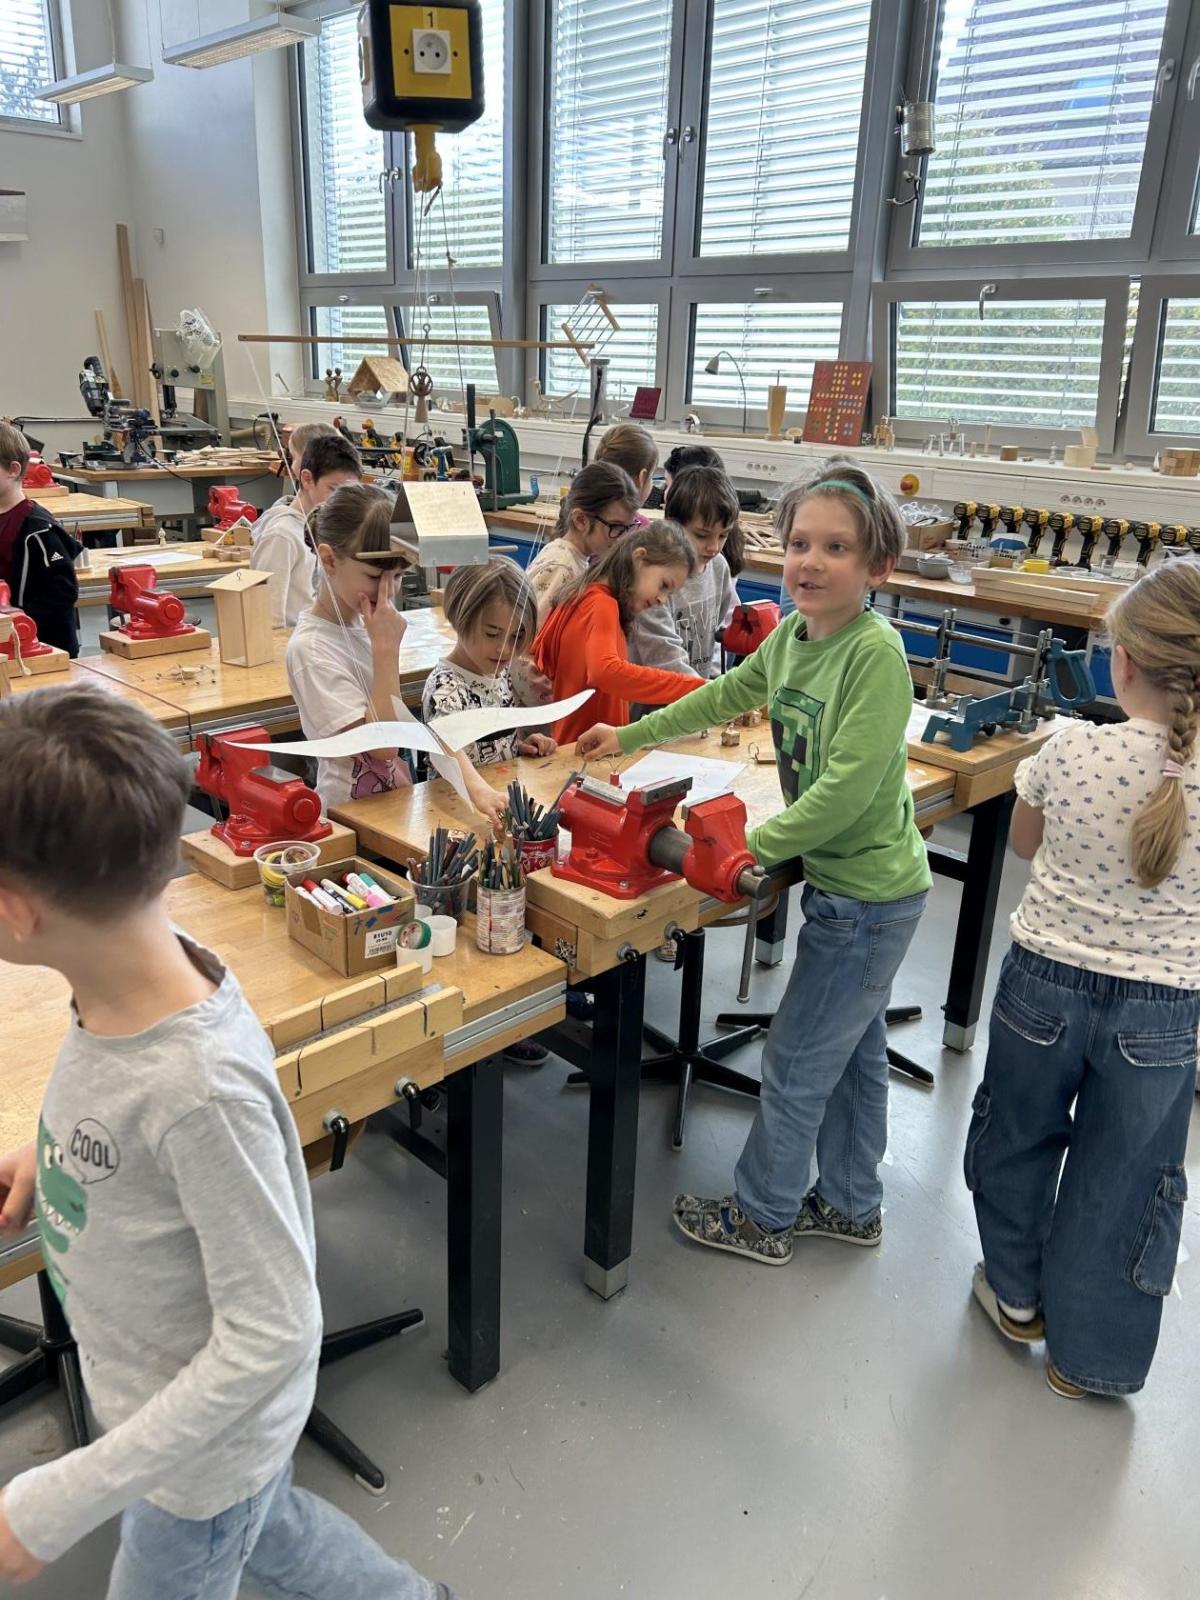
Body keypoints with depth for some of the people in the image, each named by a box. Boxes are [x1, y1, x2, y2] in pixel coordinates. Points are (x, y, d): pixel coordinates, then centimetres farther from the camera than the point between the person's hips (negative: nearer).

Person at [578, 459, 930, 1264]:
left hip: (869, 896, -8)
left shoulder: (876, 653, -24)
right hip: (843, 879, 8)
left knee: (796, 1061, 6)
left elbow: (848, 785, -28)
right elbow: (722, 697, 17)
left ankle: (760, 1217, 27)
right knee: (854, 1053, 22)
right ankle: (850, 1206, 41)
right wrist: (629, 737, 22)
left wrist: (755, 844, -19)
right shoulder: (791, 636, 1)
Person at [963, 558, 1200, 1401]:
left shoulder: (1071, 753, -17)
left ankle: (1016, 1292, 46)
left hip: (1045, 985, 0)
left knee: (1019, 1136, 25)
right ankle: (1091, 1355, 35)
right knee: (1121, 1181, 19)